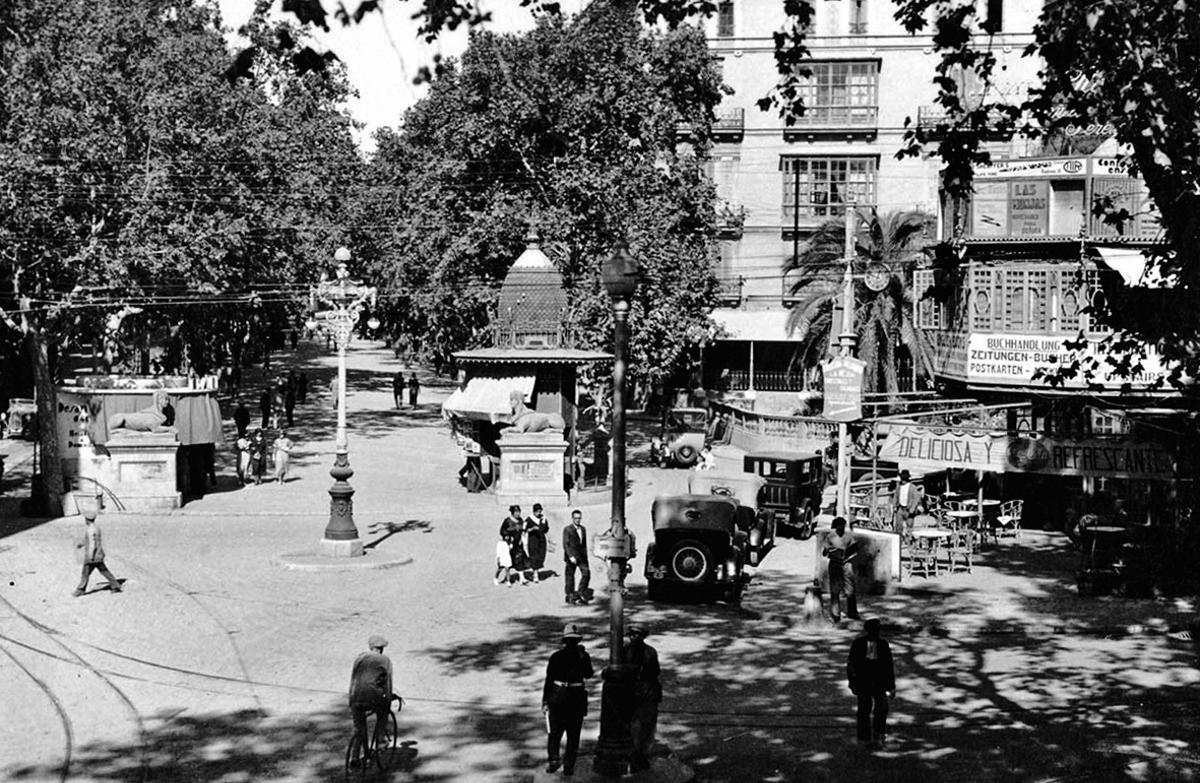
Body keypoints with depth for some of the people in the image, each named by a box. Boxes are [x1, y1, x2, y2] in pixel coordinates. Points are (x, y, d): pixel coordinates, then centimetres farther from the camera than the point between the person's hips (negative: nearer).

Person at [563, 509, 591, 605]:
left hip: (582, 557, 5)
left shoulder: (583, 529, 13)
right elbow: (565, 544, -12)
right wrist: (571, 556, -21)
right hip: (571, 557, -5)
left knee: (586, 573, -9)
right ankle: (570, 596, 13)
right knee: (570, 577, 3)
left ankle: (581, 593, 5)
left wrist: (585, 556, 17)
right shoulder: (567, 529, -6)